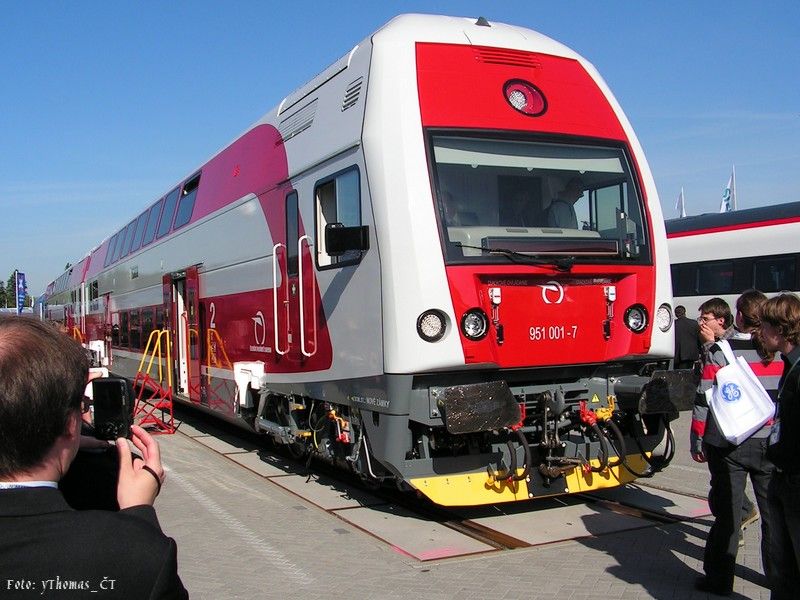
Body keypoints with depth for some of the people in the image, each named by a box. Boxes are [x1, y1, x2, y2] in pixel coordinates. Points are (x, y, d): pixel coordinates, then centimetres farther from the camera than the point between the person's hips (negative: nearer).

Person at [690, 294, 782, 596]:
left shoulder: (718, 352, -10)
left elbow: (704, 400, -10)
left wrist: (697, 441, -2)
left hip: (729, 443, -3)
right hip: (770, 443, 3)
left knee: (728, 511, 4)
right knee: (773, 510, 15)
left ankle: (720, 579, 11)